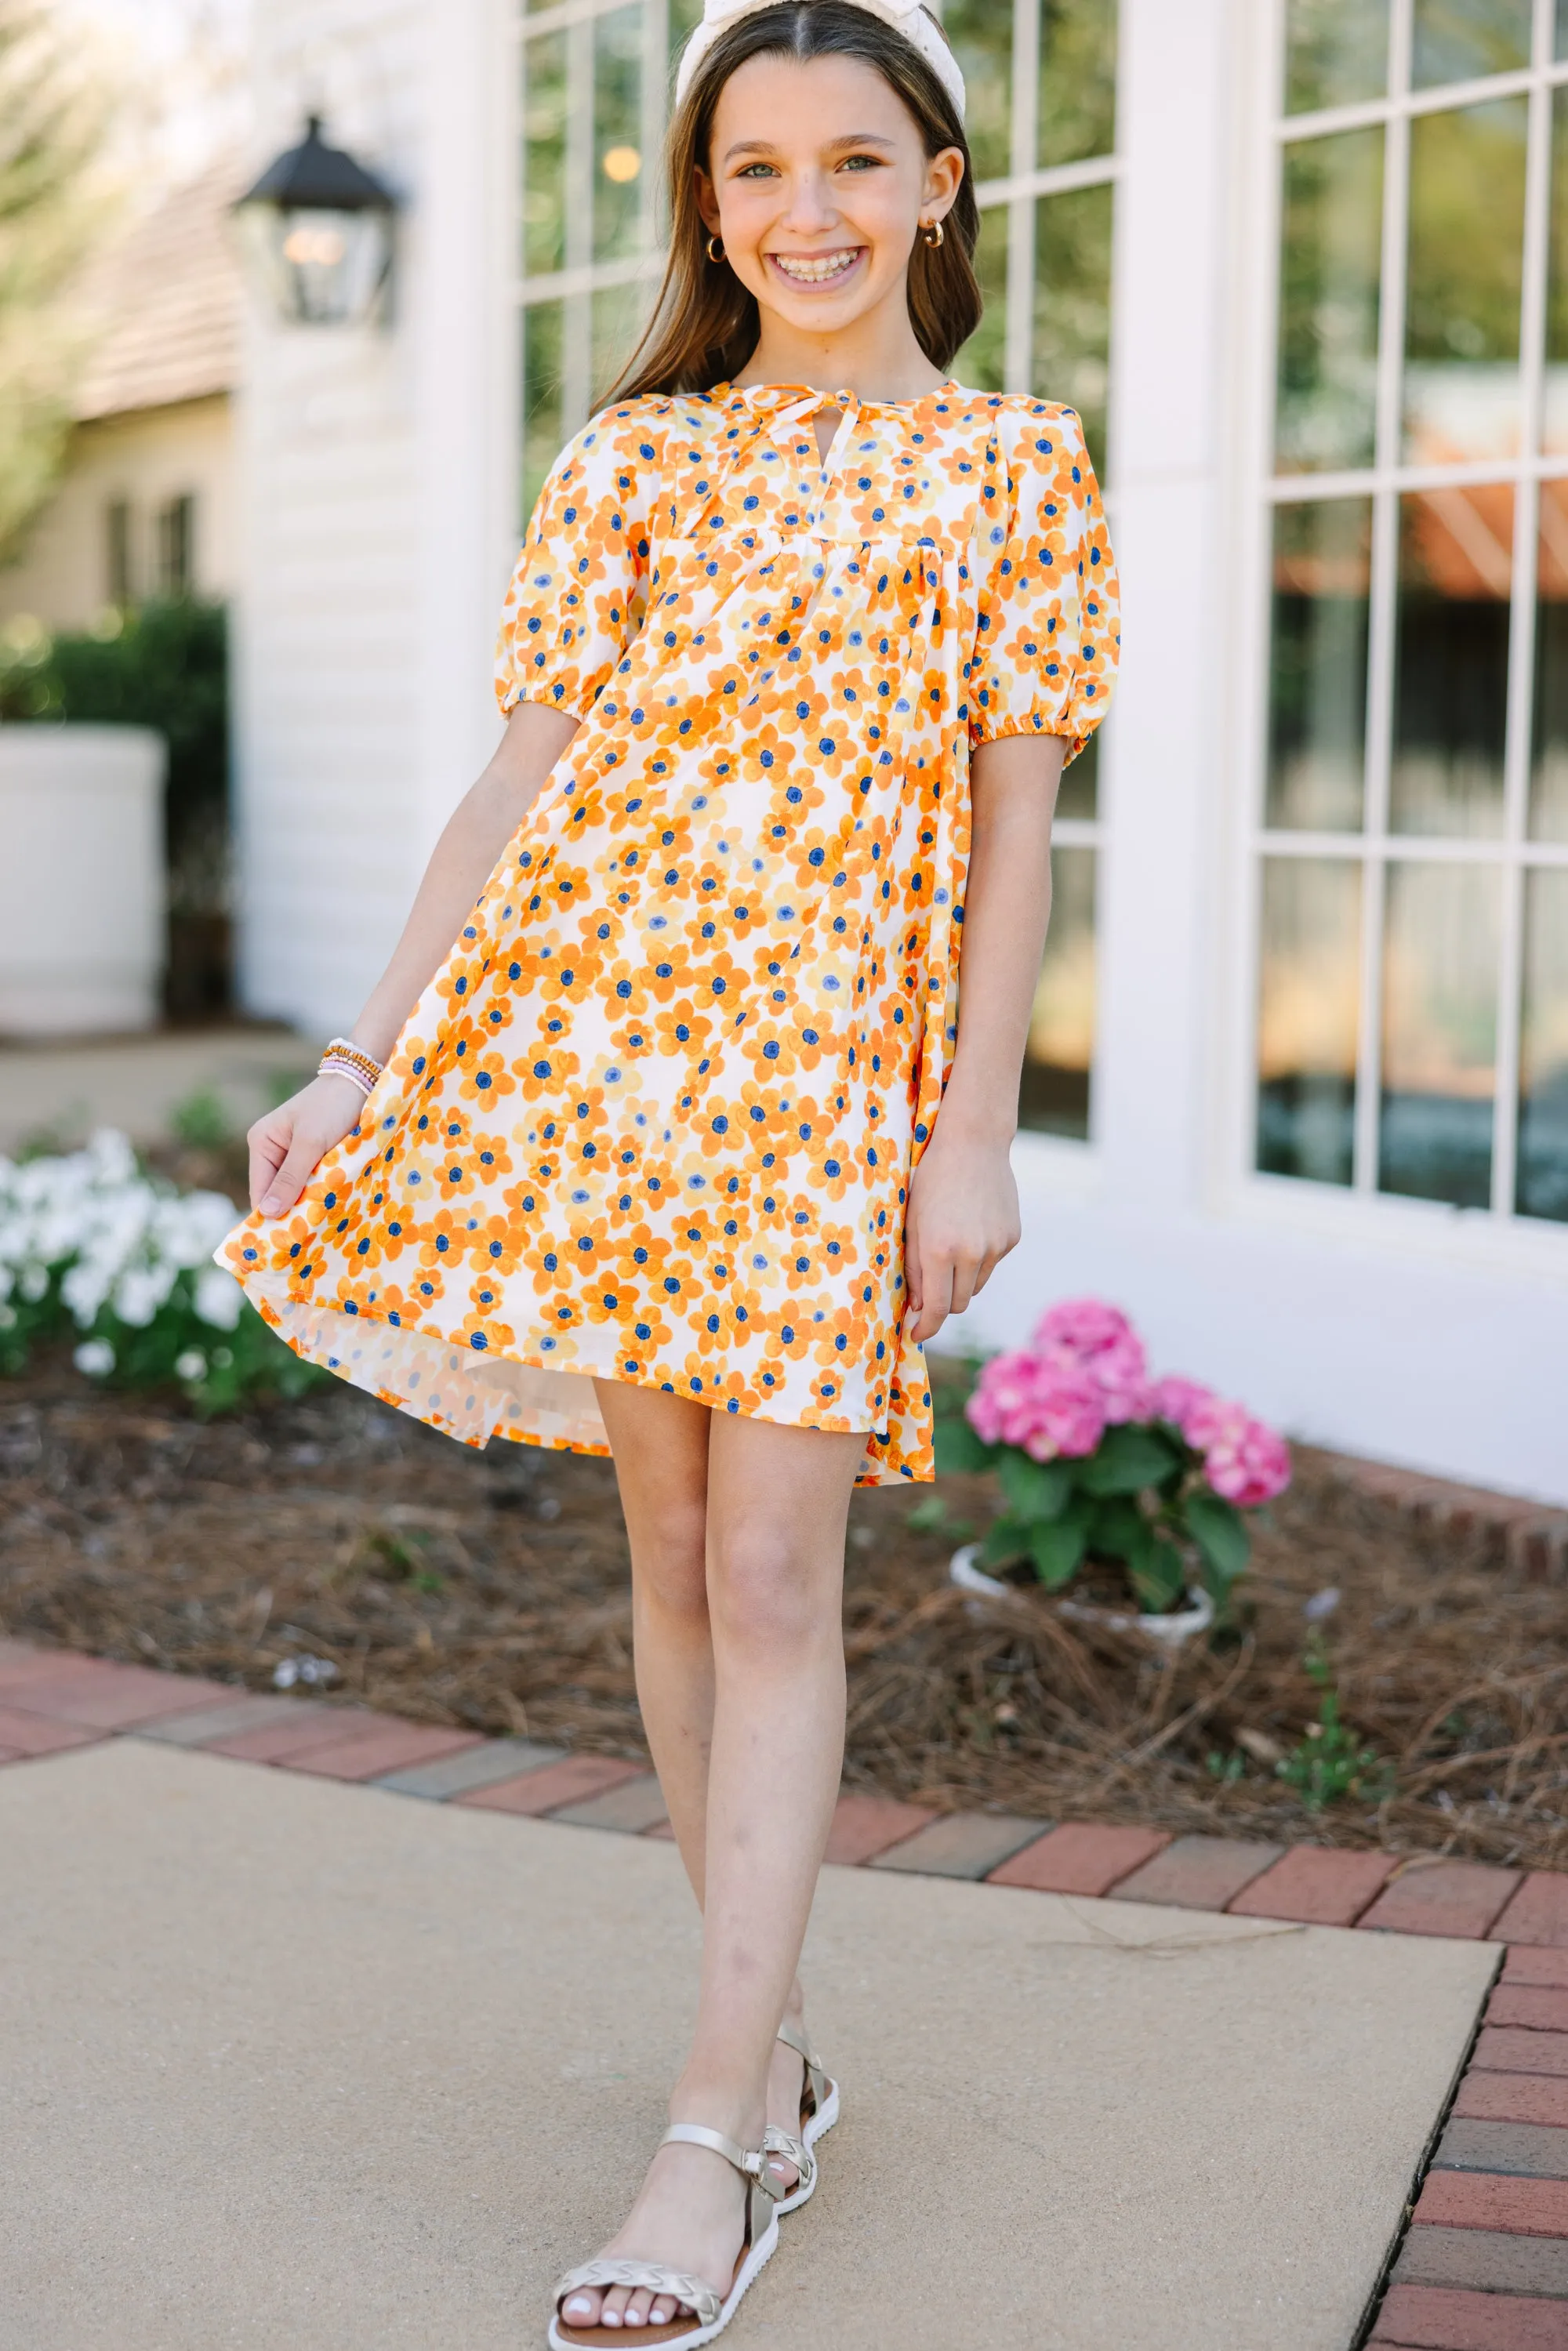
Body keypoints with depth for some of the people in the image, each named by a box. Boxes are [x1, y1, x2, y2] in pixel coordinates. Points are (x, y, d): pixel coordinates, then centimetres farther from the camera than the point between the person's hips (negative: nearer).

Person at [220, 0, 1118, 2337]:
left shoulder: (1014, 467, 7)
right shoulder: (636, 457, 12)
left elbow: (1015, 828, 3)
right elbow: (520, 777, 8)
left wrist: (979, 1127, -4)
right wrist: (363, 1053, 1)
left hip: (840, 1065, -2)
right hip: (593, 1025, 3)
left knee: (773, 1573, -7)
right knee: (674, 1549, 6)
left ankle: (715, 2139, -3)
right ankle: (772, 2044, 21)